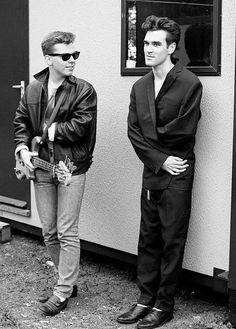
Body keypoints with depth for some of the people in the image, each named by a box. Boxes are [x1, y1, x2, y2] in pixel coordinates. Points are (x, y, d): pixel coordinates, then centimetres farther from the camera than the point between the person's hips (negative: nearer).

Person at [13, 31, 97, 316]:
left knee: (67, 233, -1)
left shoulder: (84, 90, -6)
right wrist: (22, 147, -5)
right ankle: (68, 280, 29)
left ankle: (62, 292, 8)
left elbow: (80, 126, -16)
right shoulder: (32, 90, 8)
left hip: (70, 167, -5)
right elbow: (20, 122, 12)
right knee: (49, 232, 13)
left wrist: (48, 131, -11)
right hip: (41, 167, 5)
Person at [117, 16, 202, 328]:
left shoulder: (189, 84, -9)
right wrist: (160, 159, -10)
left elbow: (184, 131, -15)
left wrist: (151, 139, -3)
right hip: (151, 173, 6)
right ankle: (146, 299, 23)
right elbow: (133, 131, 2)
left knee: (172, 242, 3)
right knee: (148, 240, 12)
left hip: (176, 176, -6)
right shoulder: (140, 86, 9)